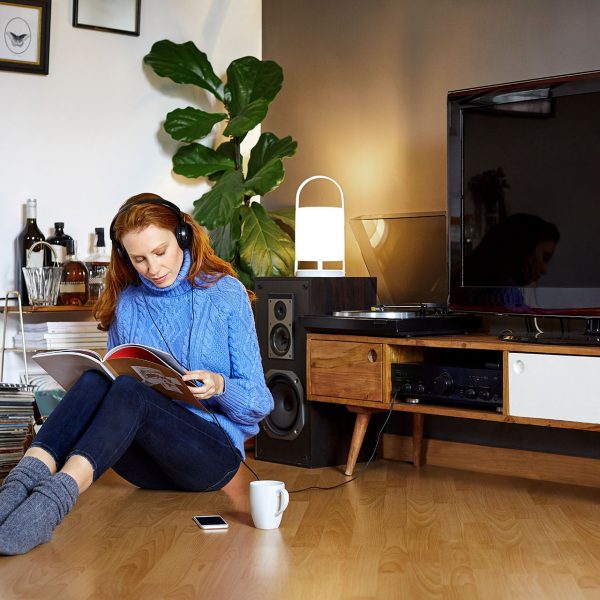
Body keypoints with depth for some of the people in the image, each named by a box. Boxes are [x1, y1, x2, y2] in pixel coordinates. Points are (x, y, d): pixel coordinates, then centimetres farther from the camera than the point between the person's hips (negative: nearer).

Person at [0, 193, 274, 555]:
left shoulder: (226, 293, 2)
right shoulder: (127, 303, 11)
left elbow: (259, 401, 2)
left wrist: (220, 386, -19)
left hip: (215, 453, -3)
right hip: (149, 466, 3)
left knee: (128, 391, -32)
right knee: (94, 380, -27)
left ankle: (55, 498, -54)